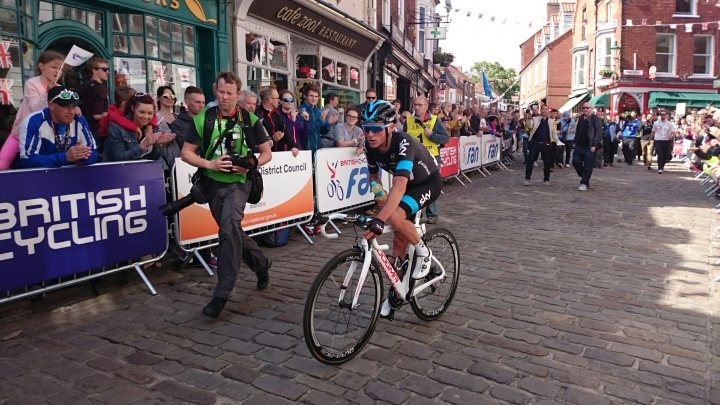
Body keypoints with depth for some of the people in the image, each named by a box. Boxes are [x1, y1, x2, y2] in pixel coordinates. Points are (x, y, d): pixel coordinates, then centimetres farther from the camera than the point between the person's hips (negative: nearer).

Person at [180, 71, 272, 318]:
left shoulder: (250, 120, -2)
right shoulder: (203, 118, 0)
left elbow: (267, 153, 5)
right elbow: (186, 152, 1)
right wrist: (209, 164, -17)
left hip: (238, 182, -3)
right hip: (212, 183, 3)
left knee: (229, 227, -23)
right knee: (232, 231, 12)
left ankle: (222, 293, -18)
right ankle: (261, 263, 39)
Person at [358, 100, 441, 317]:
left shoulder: (403, 143, -37)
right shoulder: (370, 147, -17)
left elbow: (399, 187, -50)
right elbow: (374, 176, 5)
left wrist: (379, 220, -59)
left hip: (429, 182, -6)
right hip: (408, 184, 7)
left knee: (394, 217, -32)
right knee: (398, 240, 7)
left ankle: (423, 252, -5)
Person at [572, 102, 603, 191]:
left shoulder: (596, 119, -6)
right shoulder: (581, 119, 15)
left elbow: (598, 133, -12)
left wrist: (594, 145, -18)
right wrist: (576, 142, 15)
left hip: (589, 146, -6)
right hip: (579, 145, 7)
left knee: (587, 166, -2)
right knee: (575, 162, 3)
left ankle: (585, 183, 4)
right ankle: (584, 176, 25)